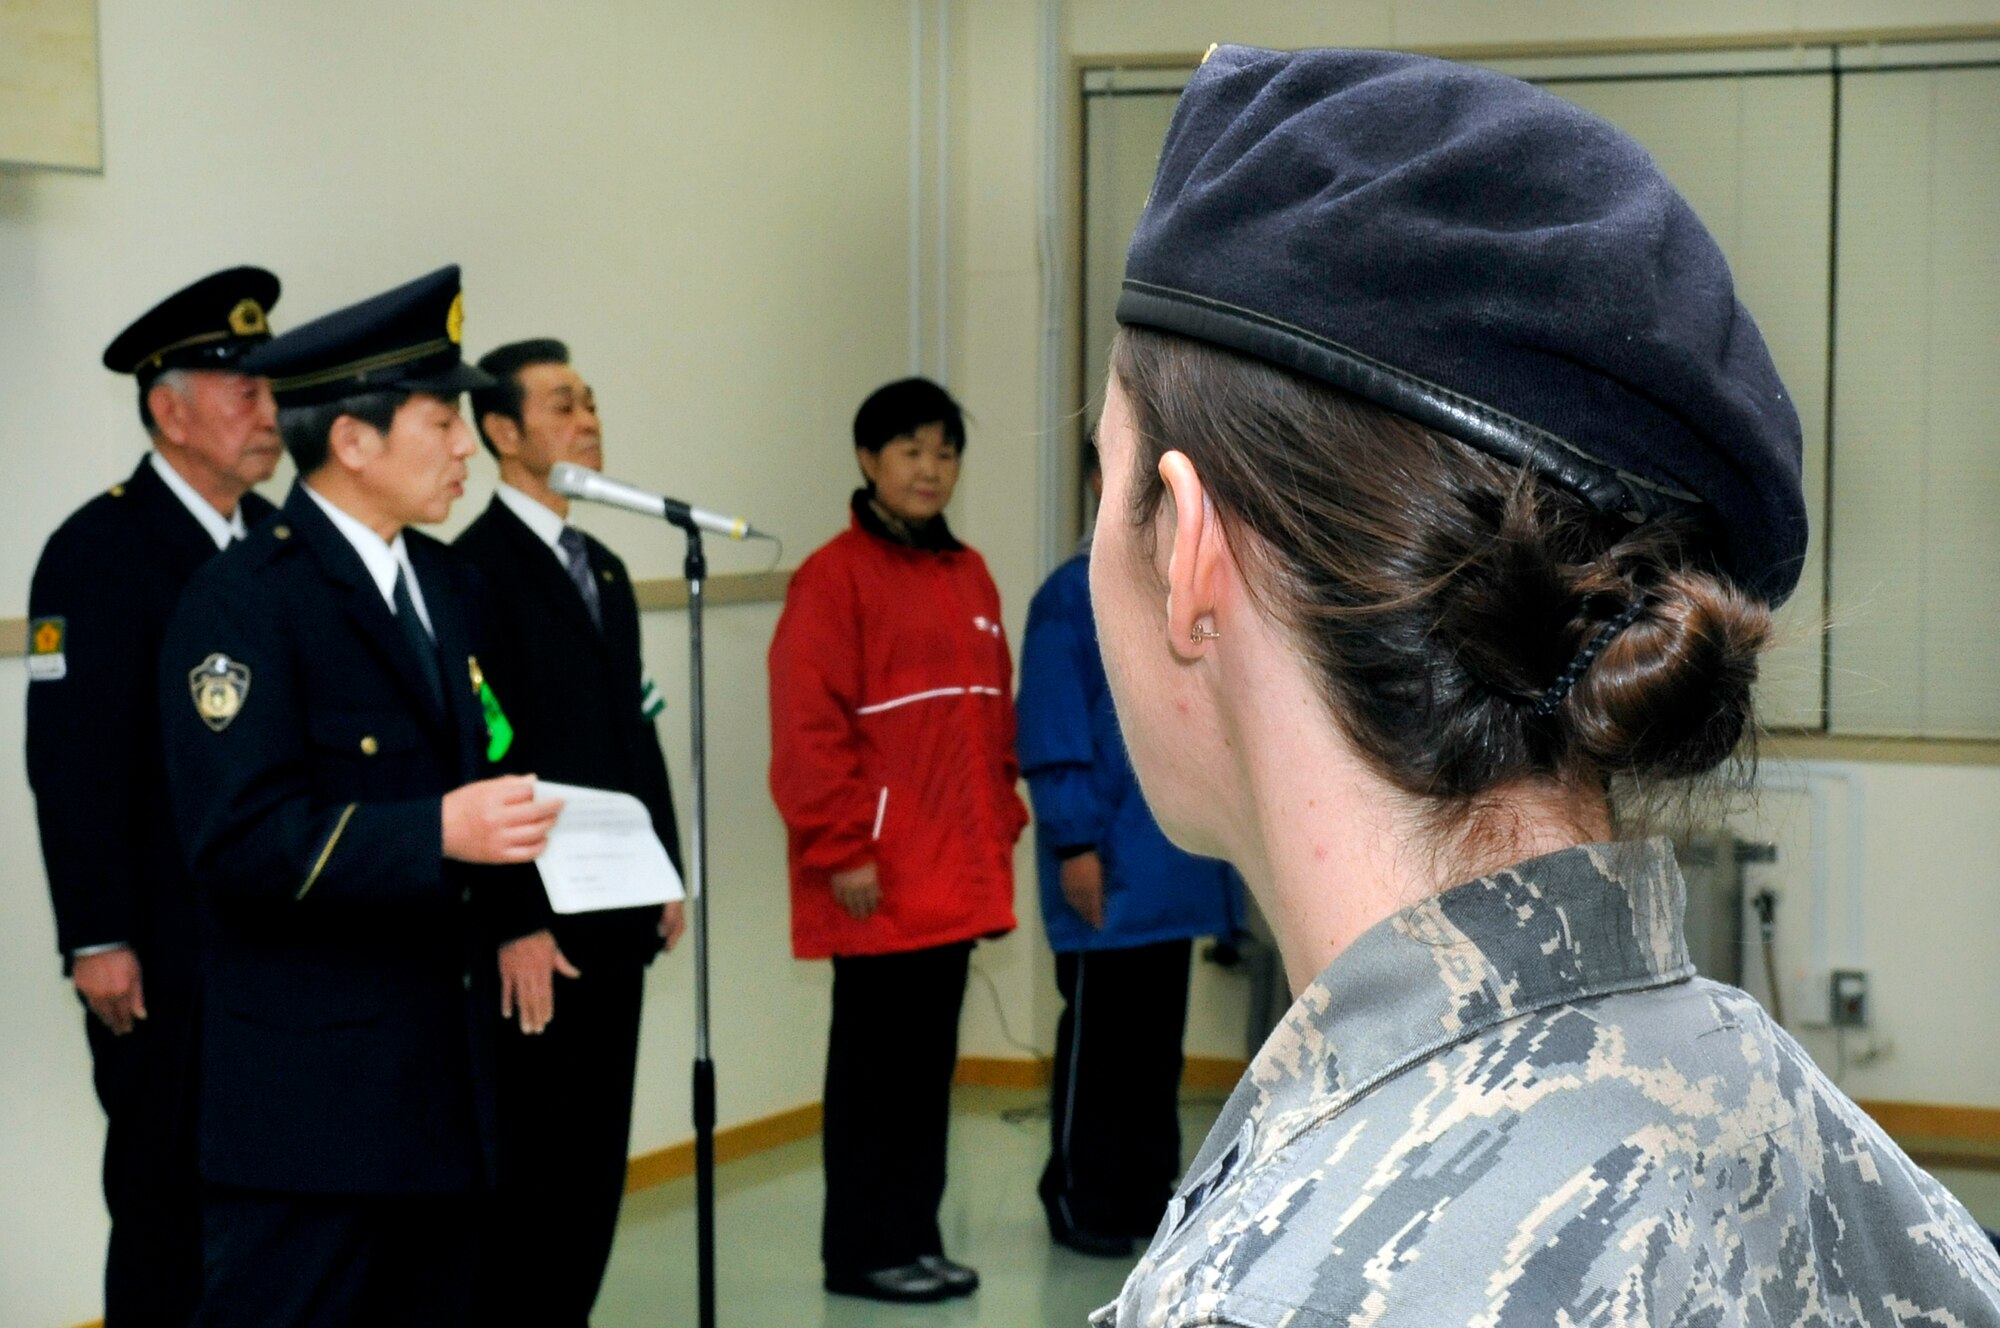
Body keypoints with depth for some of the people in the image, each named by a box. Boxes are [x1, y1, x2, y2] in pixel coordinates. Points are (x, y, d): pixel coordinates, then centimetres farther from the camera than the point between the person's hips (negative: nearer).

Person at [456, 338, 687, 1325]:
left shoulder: (603, 570, 17)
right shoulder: (477, 567, -12)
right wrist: (516, 922, -19)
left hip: (615, 916, 8)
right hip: (538, 925, -8)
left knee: (596, 1164, 11)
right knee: (530, 1165, -3)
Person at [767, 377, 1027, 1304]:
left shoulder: (969, 577, 13)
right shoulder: (835, 576, -10)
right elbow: (806, 729, -15)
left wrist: (1000, 826, 13)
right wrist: (841, 849, -17)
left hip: (956, 878, 7)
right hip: (878, 881, -7)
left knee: (931, 1060, 12)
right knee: (874, 1063, 1)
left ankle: (918, 1237, 21)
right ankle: (863, 1250, 9)